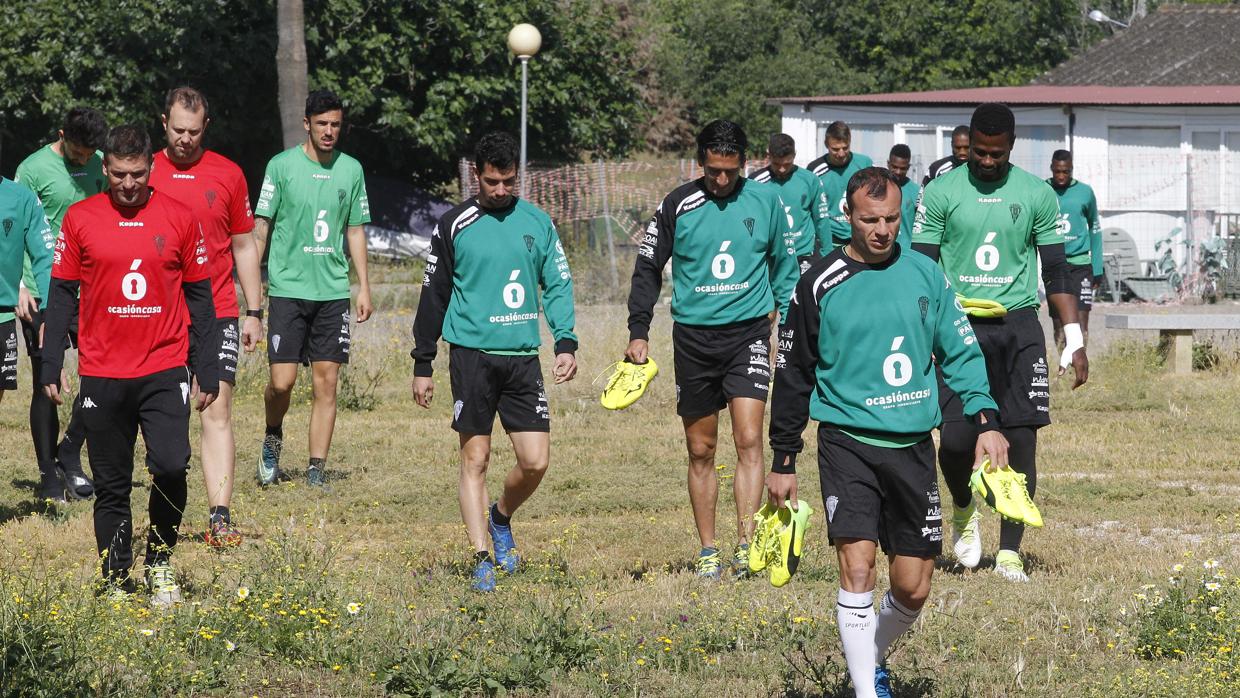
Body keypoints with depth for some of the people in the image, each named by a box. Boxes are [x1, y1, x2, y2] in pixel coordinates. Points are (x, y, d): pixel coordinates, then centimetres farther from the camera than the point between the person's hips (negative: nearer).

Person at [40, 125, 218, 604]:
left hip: (165, 371, -1)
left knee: (171, 467, -16)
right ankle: (116, 582, 15)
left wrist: (207, 368, 5)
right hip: (101, 375, 1)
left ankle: (160, 558, 7)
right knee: (111, 487, 5)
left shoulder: (178, 218, 3)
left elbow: (198, 295, 8)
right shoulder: (80, 219, 2)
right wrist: (50, 365, 2)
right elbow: (62, 293, 6)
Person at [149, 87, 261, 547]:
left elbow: (244, 245, 12)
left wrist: (254, 312, 8)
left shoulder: (227, 175, 5)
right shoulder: (145, 173, 4)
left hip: (216, 314, 0)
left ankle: (220, 516, -12)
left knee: (217, 411, -8)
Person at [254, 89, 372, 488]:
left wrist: (364, 286, 10)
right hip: (288, 288, -3)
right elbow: (260, 226, 0)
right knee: (282, 380, -7)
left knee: (327, 382, -1)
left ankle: (317, 470, 4)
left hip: (333, 291, 3)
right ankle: (273, 438, 23)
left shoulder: (351, 170, 8)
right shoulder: (282, 166, -2)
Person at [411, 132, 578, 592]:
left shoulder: (536, 222, 8)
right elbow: (434, 296, 5)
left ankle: (501, 520, 27)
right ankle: (482, 558, 2)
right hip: (472, 355, -3)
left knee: (536, 461, -1)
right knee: (475, 459, -2)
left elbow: (558, 284, 12)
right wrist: (422, 364, 5)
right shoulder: (455, 226, 1)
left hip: (523, 356, 3)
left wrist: (566, 342, -2)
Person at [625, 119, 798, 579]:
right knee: (701, 451, 6)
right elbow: (648, 268, 7)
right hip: (693, 336, 1)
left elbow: (784, 264, 13)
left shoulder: (765, 200, 2)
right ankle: (708, 552, 14)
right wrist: (638, 331, 2)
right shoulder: (678, 205, -1)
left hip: (748, 333, -1)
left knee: (749, 440, -15)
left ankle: (746, 545, -16)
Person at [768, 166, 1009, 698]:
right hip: (848, 441, -3)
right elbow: (793, 376, 4)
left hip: (912, 446, 3)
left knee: (913, 588, 5)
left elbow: (961, 352, 11)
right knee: (857, 565, -18)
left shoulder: (926, 275, 4)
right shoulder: (821, 284, -3)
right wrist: (783, 461, 5)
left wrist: (986, 420, -2)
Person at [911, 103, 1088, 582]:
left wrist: (1074, 340, 4)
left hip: (1019, 327, 1)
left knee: (1022, 438, -3)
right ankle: (963, 510, 20)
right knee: (955, 436, -13)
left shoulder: (1037, 195, 6)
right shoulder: (941, 193, 2)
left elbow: (1056, 272, 11)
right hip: (961, 326, -1)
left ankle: (1009, 552, 5)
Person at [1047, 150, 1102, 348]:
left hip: (1080, 264, -1)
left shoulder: (1085, 192, 4)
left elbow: (1095, 230, 13)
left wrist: (1097, 269, 10)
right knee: (1059, 326, 4)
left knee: (1081, 323, -12)